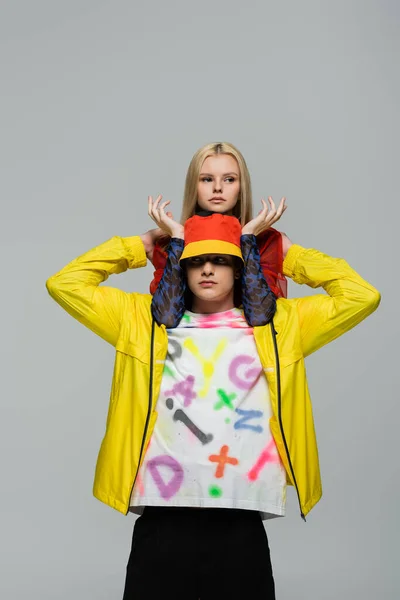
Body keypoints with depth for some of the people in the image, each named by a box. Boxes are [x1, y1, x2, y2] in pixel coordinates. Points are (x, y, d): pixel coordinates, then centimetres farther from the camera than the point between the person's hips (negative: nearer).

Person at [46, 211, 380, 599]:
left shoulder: (279, 323, 11)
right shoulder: (145, 319, 11)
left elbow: (362, 296, 6)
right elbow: (65, 283, 9)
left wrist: (291, 255, 13)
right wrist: (138, 247, 13)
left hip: (241, 527, 0)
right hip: (162, 524, 0)